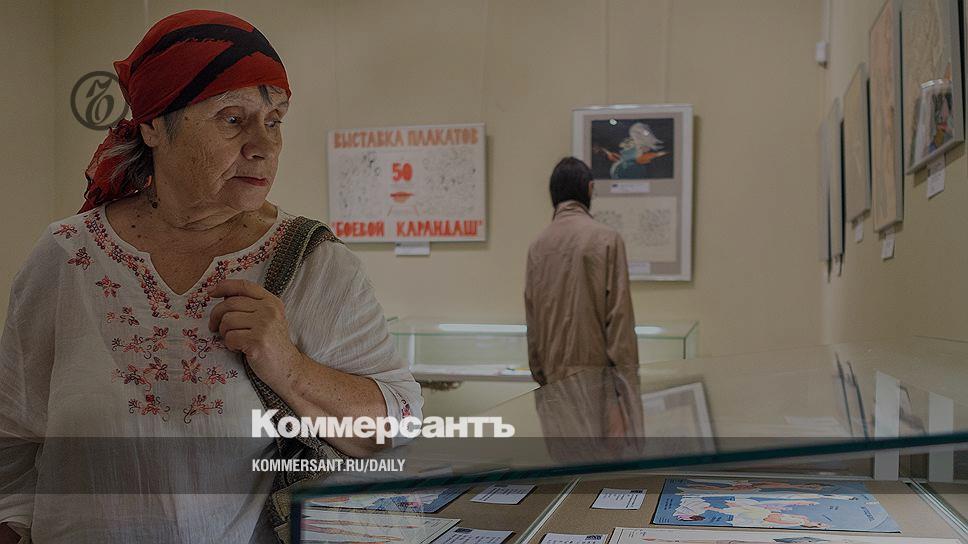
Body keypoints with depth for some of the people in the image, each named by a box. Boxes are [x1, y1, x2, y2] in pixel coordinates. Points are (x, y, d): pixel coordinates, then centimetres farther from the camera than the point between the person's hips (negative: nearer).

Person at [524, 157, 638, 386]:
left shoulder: (537, 245, 7)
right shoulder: (607, 239, -6)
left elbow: (532, 318, 11)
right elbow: (619, 313, -9)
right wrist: (628, 374, -4)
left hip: (554, 372, 5)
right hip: (596, 366, -4)